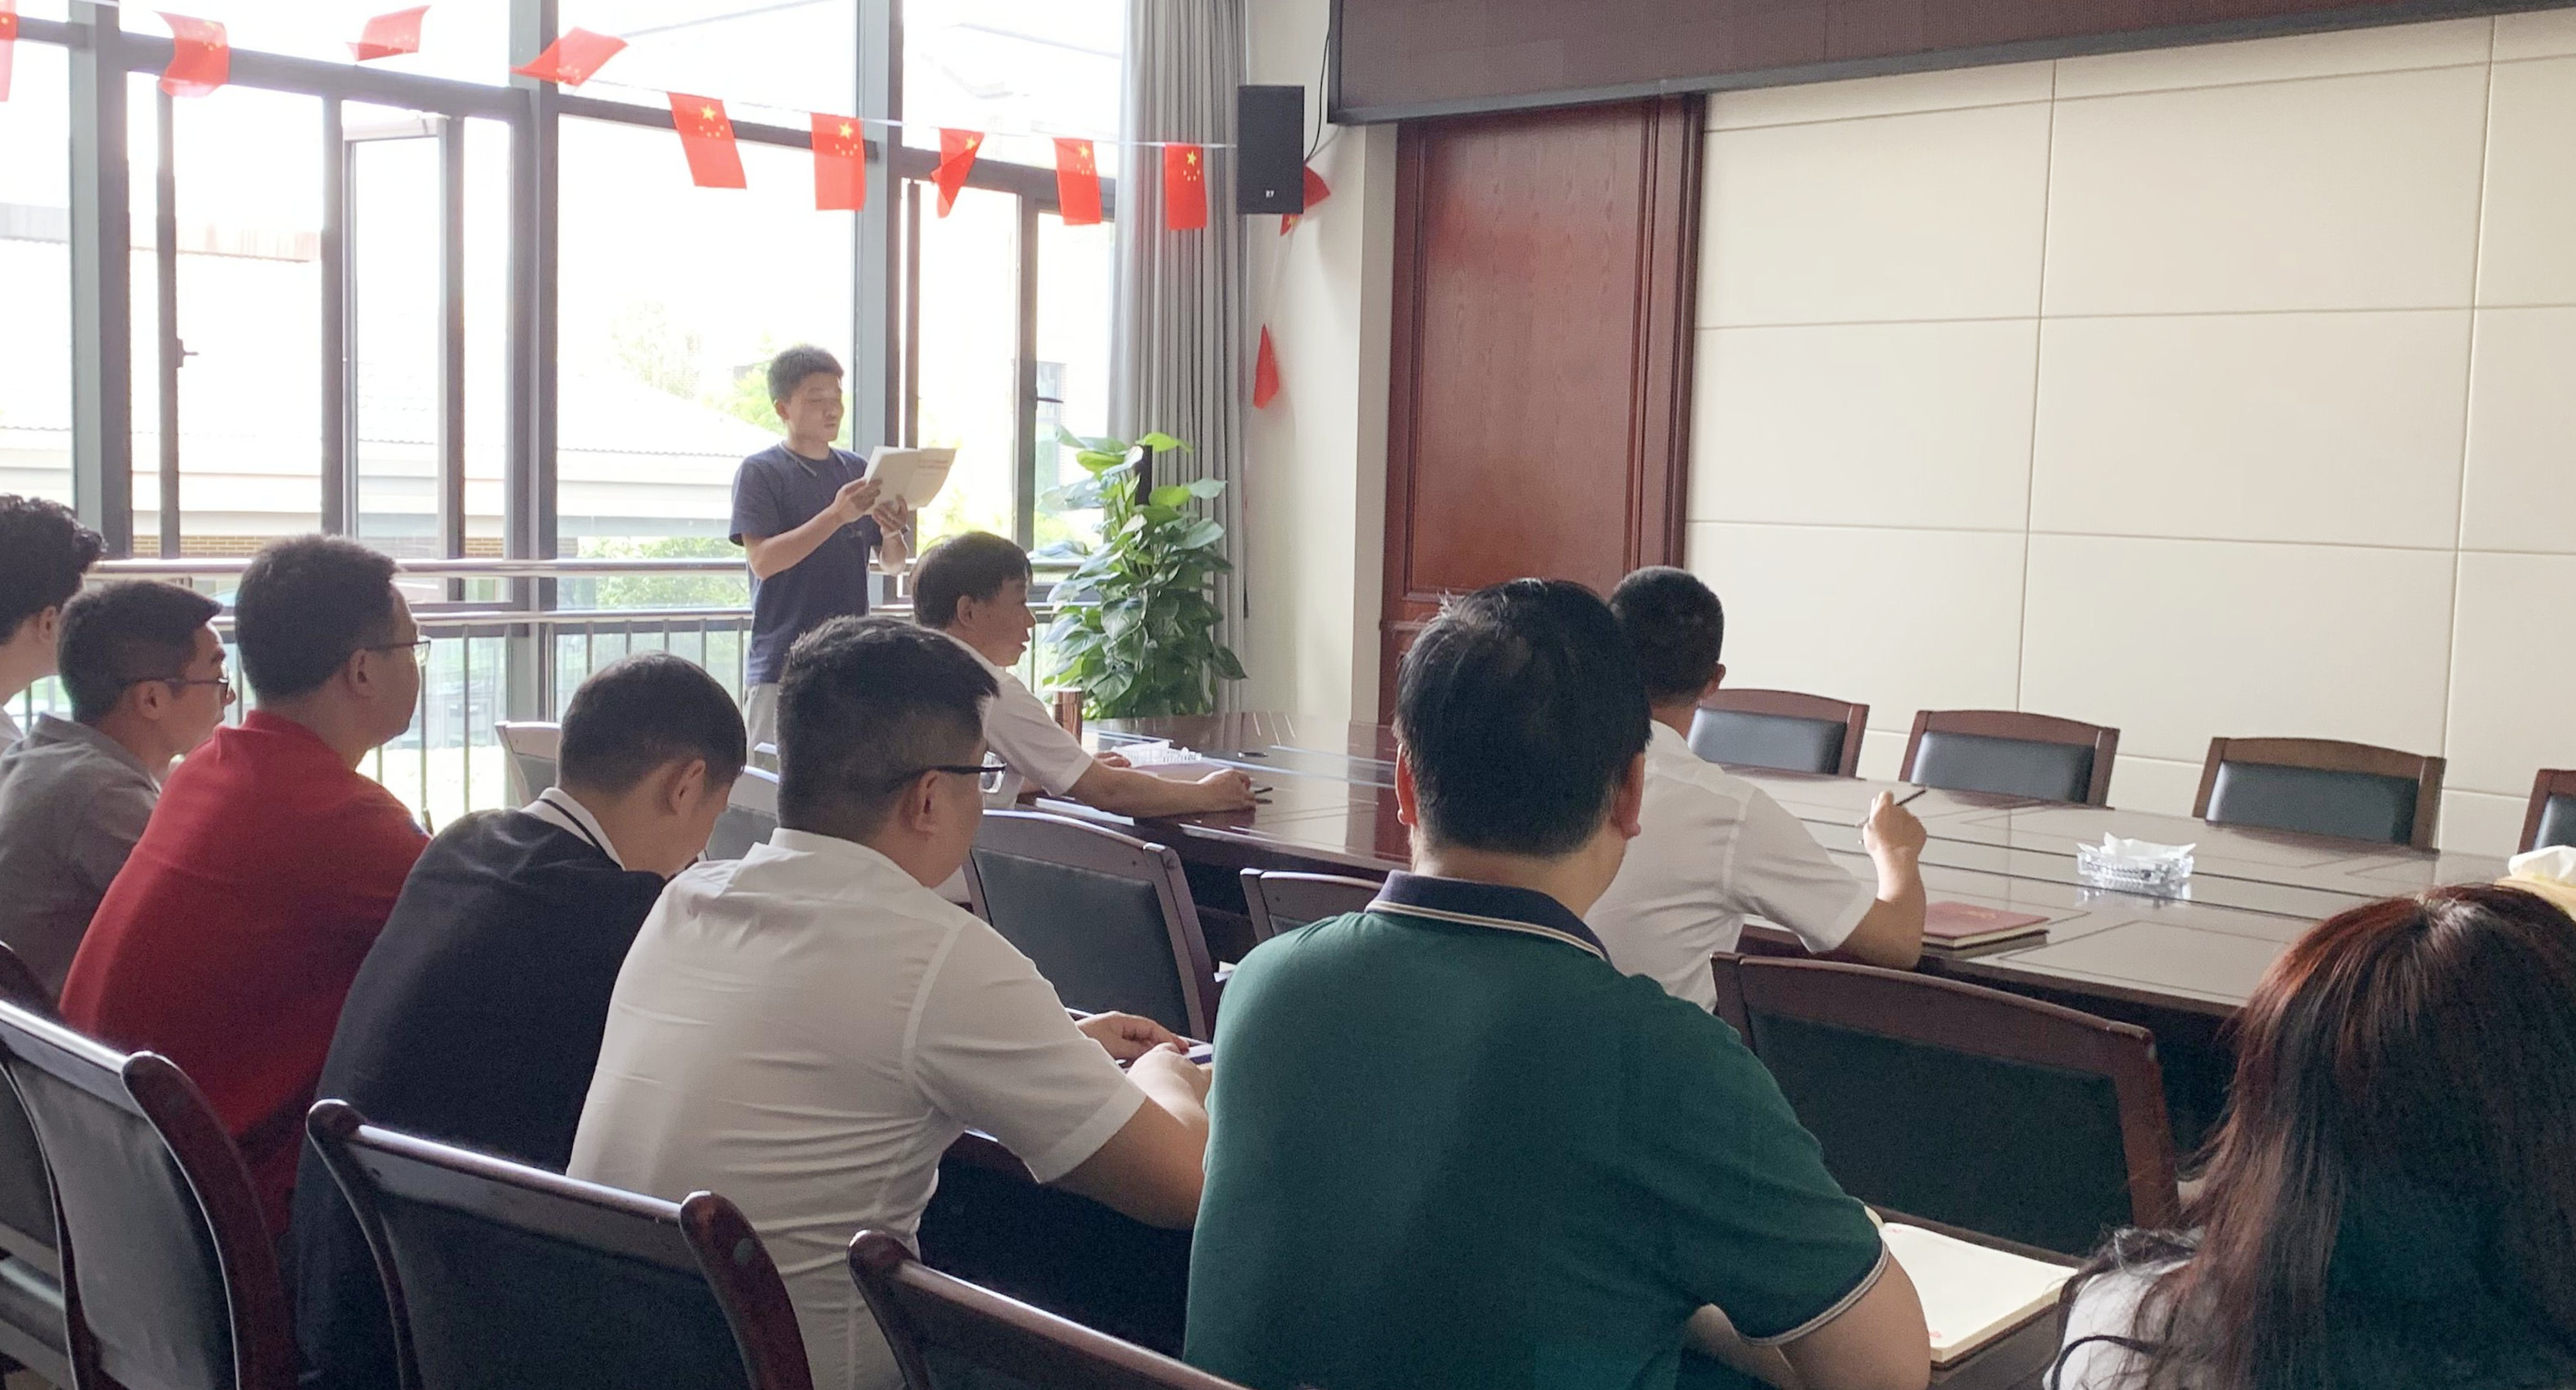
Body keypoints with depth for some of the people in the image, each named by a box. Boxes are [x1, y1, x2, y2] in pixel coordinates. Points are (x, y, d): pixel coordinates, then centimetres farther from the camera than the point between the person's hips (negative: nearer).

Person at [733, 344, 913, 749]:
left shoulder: (859, 470, 13)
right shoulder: (760, 472, -2)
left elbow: (892, 565, 15)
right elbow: (763, 560, -14)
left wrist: (893, 533, -9)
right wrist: (836, 515, -23)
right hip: (780, 666, -5)